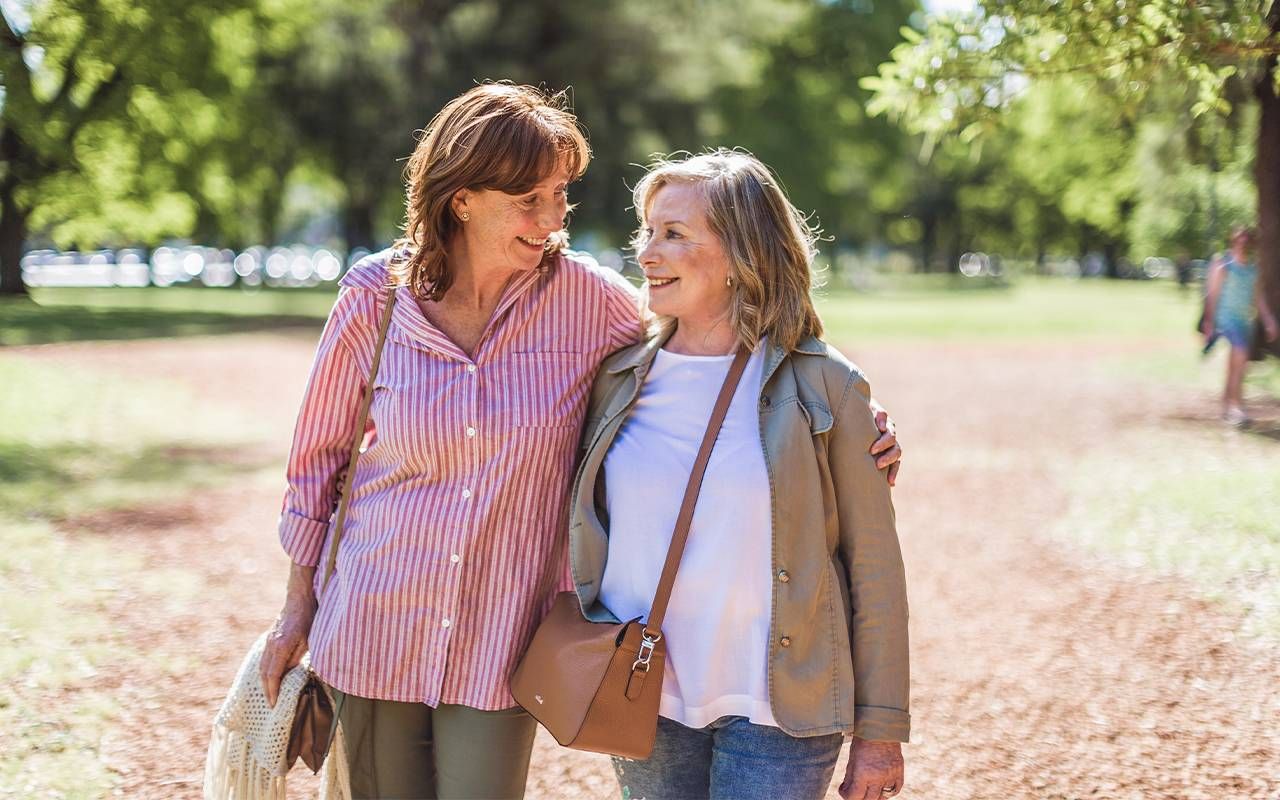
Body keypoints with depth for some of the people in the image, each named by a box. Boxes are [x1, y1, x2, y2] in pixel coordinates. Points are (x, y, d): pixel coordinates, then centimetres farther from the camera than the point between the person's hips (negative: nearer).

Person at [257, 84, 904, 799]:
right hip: (375, 629, 1)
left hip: (499, 641, -1)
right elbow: (319, 455, 5)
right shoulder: (374, 297, -7)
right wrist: (298, 606, 9)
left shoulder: (588, 299, -9)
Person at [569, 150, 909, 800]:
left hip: (778, 712, -3)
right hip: (645, 705, 3)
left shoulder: (822, 387, -5)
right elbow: (585, 541, 14)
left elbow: (873, 567, -3)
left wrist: (879, 733, -2)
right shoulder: (620, 380, 4)